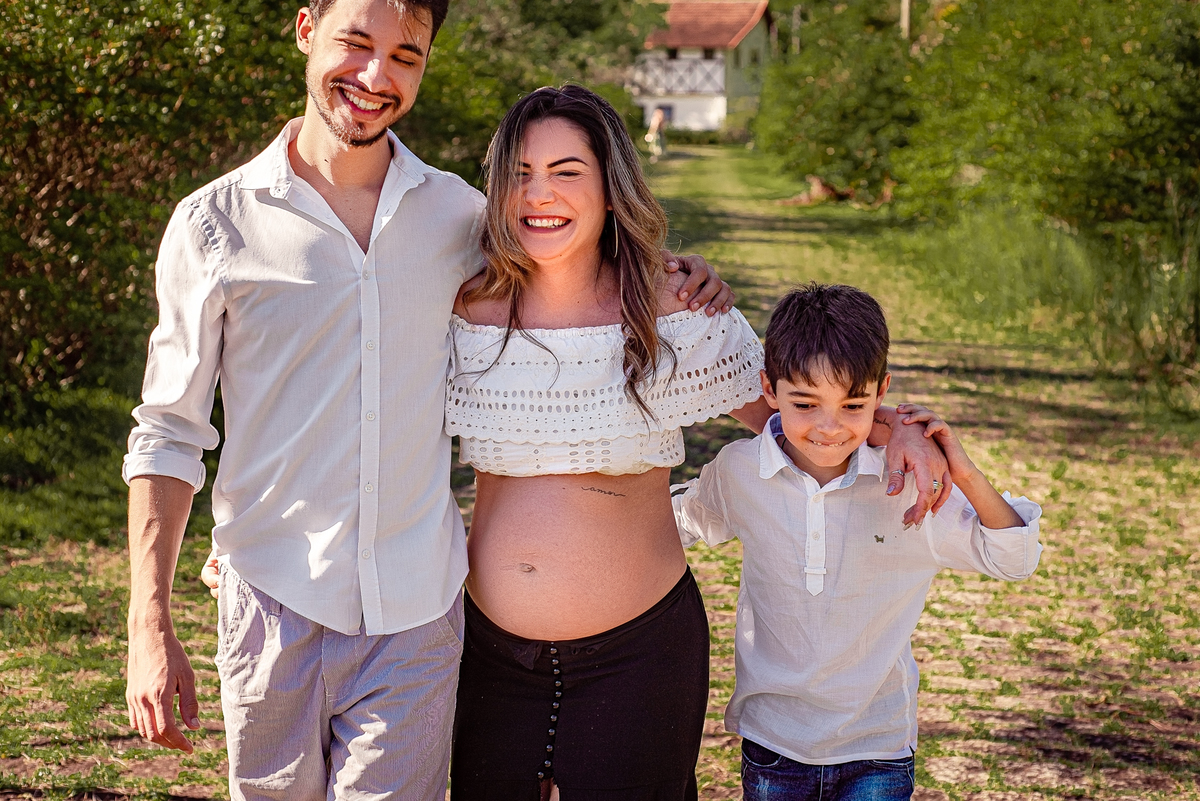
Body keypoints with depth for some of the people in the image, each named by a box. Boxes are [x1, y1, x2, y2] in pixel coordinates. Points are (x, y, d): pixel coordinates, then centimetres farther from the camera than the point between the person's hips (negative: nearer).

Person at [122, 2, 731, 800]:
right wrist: (151, 627, -7)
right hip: (273, 608, -1)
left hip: (415, 617, 1)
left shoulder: (459, 214, 4)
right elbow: (169, 435, 0)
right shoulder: (215, 224, -2)